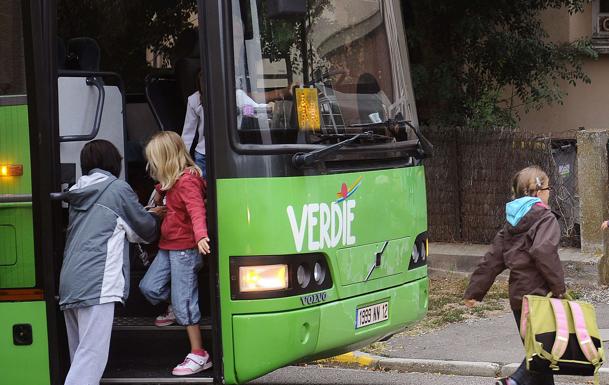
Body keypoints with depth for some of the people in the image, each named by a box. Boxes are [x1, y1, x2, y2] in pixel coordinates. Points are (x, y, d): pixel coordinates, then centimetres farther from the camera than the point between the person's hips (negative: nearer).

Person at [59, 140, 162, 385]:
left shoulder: (78, 193, 20)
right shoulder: (118, 188, 1)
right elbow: (145, 229, 11)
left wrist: (149, 216, 36)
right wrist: (155, 217, 34)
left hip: (69, 282, 7)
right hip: (96, 283, -7)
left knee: (80, 354, 12)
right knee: (92, 355, -12)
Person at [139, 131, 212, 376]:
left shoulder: (187, 181, -18)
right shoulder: (172, 181, 13)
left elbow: (196, 210, -32)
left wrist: (201, 236, -45)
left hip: (185, 248, -9)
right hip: (169, 246, 9)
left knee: (184, 301, -7)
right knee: (149, 287, 6)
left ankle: (198, 355, -1)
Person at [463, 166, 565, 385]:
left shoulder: (511, 222, 15)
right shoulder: (545, 218, -8)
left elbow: (492, 259, 14)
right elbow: (543, 251, -25)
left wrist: (474, 291, 15)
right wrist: (558, 286, -18)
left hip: (517, 296, 8)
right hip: (538, 295, -8)